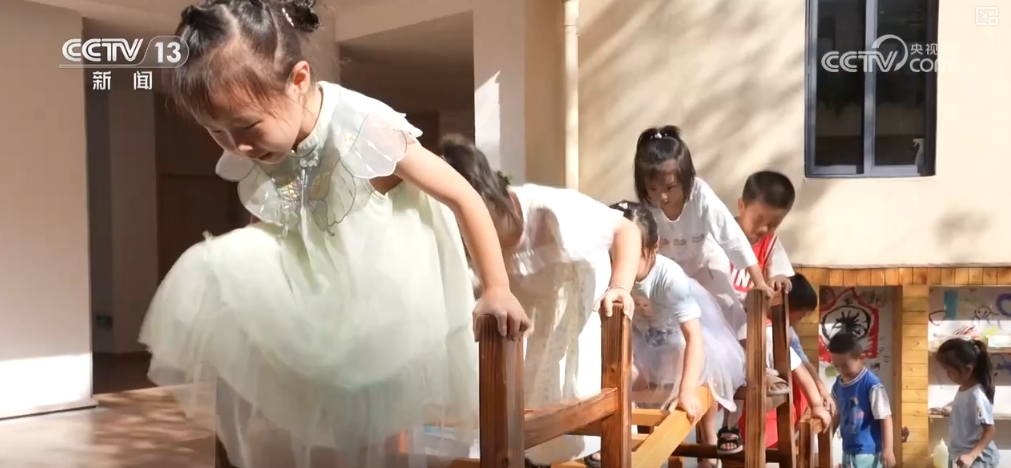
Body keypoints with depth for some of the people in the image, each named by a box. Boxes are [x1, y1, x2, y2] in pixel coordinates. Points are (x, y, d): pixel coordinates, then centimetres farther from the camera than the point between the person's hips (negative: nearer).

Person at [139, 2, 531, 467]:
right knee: (211, 274, -13)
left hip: (381, 282, -6)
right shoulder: (252, 153, -8)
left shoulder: (365, 129, -26)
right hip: (313, 280, 6)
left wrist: (497, 290, -21)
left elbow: (464, 198, -20)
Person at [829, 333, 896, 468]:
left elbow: (885, 418, -18)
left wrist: (888, 449, -19)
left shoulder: (871, 384, -19)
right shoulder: (838, 384, 3)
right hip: (848, 448, 8)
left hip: (868, 450, -7)